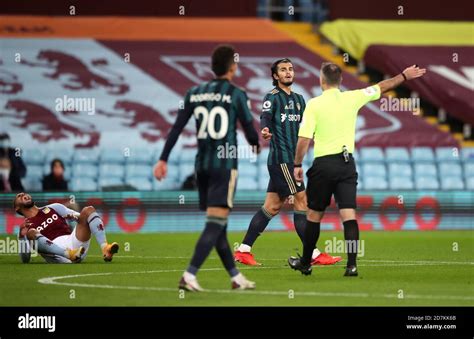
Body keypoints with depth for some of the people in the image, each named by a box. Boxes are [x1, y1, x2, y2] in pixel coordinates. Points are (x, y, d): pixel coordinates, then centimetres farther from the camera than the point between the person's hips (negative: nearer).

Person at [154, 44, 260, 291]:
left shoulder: (194, 93, 7)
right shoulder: (236, 95, -6)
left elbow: (176, 128, 4)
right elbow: (249, 130, -1)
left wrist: (163, 159, 5)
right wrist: (256, 144, 21)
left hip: (202, 164, 6)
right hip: (225, 164, -6)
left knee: (217, 224, 14)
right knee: (215, 224, -9)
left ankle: (235, 277, 22)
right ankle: (189, 275, -22)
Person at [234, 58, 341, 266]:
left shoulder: (298, 99, 18)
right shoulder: (273, 97, -6)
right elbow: (265, 117, -22)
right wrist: (265, 130, -43)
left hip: (292, 158, 8)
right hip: (281, 157, -8)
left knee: (272, 206, 8)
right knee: (302, 201, -9)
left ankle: (243, 251, 11)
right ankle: (314, 254, -6)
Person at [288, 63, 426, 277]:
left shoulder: (314, 104, -7)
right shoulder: (352, 98, 2)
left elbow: (304, 139, -10)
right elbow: (381, 88, 16)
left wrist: (297, 165, -1)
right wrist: (404, 76, 29)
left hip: (323, 164, -2)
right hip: (347, 163, 2)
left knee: (314, 214, 10)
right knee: (348, 214, -2)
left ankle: (305, 263, 21)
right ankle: (352, 265, -11)